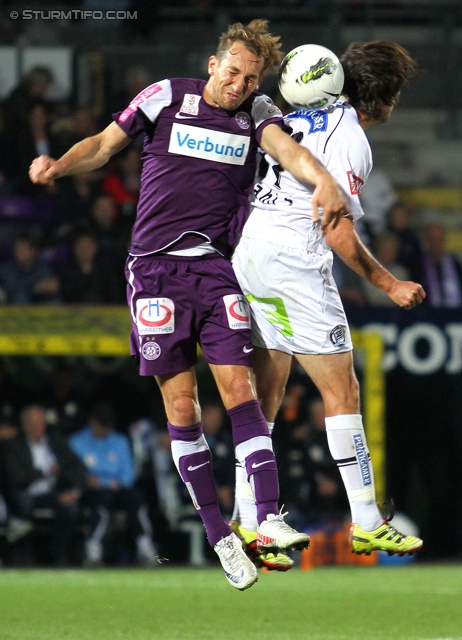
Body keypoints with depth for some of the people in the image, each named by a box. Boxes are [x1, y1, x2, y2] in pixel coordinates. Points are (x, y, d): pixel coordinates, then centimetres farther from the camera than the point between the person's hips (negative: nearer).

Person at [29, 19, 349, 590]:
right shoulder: (166, 97, 3)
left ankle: (268, 518, -18)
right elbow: (105, 144, 11)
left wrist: (322, 179, -33)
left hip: (218, 268, 1)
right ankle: (219, 536, 4)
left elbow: (286, 149, -12)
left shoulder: (257, 114, 7)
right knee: (181, 404, -2)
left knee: (239, 389, -11)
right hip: (156, 267, -1)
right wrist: (58, 164, -8)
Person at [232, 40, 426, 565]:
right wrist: (389, 285, -4)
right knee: (342, 390, 0)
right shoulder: (349, 138, -9)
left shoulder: (297, 118, 16)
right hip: (294, 263, -8)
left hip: (248, 255, 8)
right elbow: (339, 233, -14)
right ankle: (366, 523, 1)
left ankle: (247, 520, 6)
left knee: (266, 393, 10)